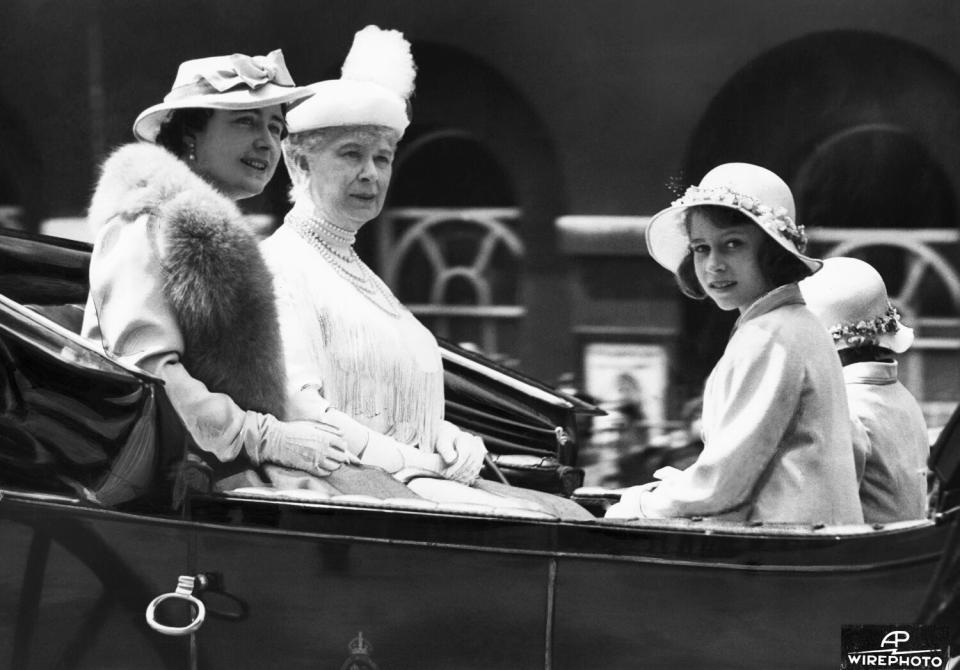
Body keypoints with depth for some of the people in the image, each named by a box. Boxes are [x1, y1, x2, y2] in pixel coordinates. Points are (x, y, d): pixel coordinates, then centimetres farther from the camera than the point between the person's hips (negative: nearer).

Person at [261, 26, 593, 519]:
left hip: (414, 477, 9)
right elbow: (300, 409, -17)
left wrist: (450, 441, 3)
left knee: (571, 516, -9)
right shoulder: (281, 265, -4)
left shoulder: (359, 274, 27)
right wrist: (414, 460, -16)